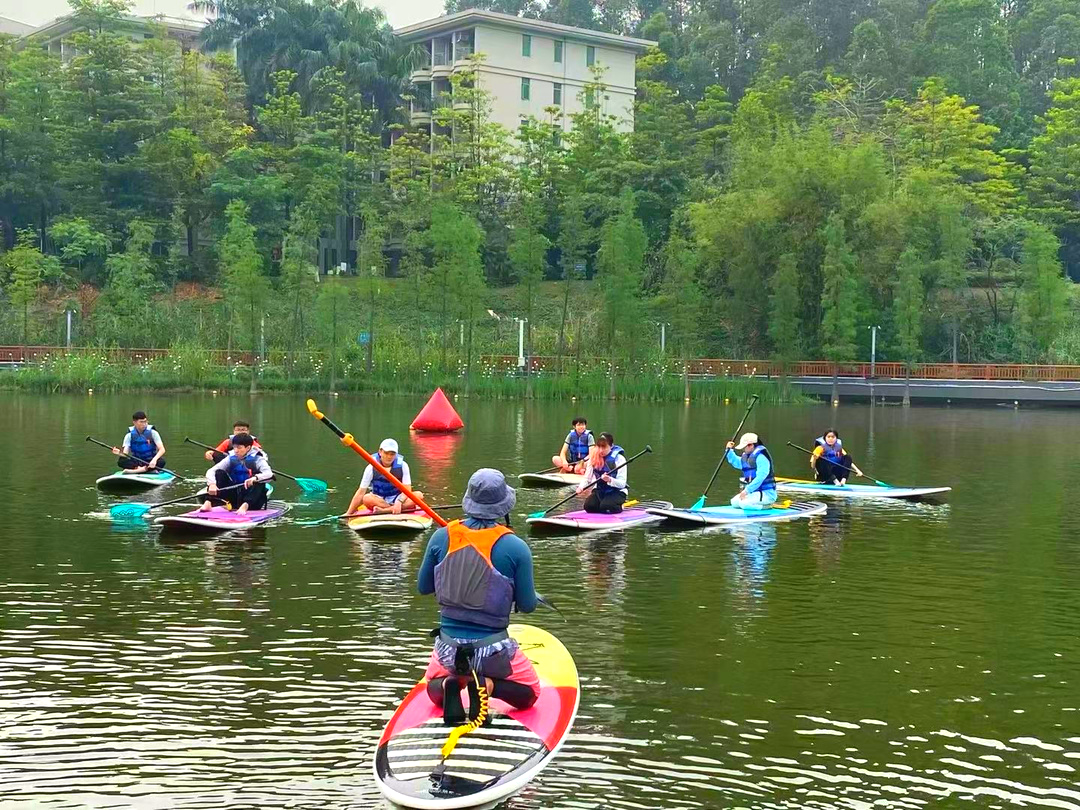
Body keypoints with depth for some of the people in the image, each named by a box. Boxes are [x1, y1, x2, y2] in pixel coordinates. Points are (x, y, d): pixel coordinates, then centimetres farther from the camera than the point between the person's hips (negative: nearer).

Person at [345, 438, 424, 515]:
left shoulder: (402, 466, -5)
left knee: (419, 495, -26)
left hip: (398, 499, 1)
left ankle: (384, 510, -35)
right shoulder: (372, 468, -7)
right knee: (367, 498, -33)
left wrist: (399, 502, -31)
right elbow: (361, 492, -8)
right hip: (379, 500, -1)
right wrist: (348, 513, -12)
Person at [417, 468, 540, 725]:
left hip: (448, 648, 3)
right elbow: (527, 606, -6)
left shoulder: (442, 537, -6)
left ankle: (449, 686, -3)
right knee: (529, 694, 23)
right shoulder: (515, 547, -14)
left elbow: (423, 587, 7)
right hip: (492, 649, -3)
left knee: (433, 689, 33)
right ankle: (488, 686, -8)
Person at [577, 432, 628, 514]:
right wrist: (581, 487, -22)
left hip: (617, 492, -4)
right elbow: (587, 479, 0)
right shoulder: (594, 458, -2)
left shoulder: (619, 459, -15)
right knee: (588, 506, -21)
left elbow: (622, 483, -19)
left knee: (606, 508, -29)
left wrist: (610, 480, -39)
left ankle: (619, 507, 4)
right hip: (599, 491, 4)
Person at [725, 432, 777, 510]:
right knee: (734, 502, 4)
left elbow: (760, 477, -27)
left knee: (743, 503, -27)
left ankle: (766, 506, -9)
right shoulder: (747, 456, 13)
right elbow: (737, 463, 34)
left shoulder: (761, 456, -19)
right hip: (753, 491, 10)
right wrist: (730, 450, 18)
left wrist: (747, 490, -26)